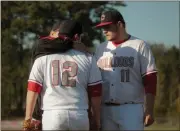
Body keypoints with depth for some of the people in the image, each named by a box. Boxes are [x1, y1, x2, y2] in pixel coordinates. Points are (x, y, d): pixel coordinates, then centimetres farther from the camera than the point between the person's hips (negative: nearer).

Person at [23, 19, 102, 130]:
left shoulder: (42, 59, 6)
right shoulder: (88, 59, 6)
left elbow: (33, 90, 2)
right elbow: (95, 93, 5)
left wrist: (28, 119, 6)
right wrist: (97, 121, 13)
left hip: (52, 115, 0)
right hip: (80, 116, 0)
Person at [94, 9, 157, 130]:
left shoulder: (140, 46, -1)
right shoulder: (101, 49, 14)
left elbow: (150, 80, -5)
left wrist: (149, 110, -13)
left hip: (131, 109, -5)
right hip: (105, 110, 5)